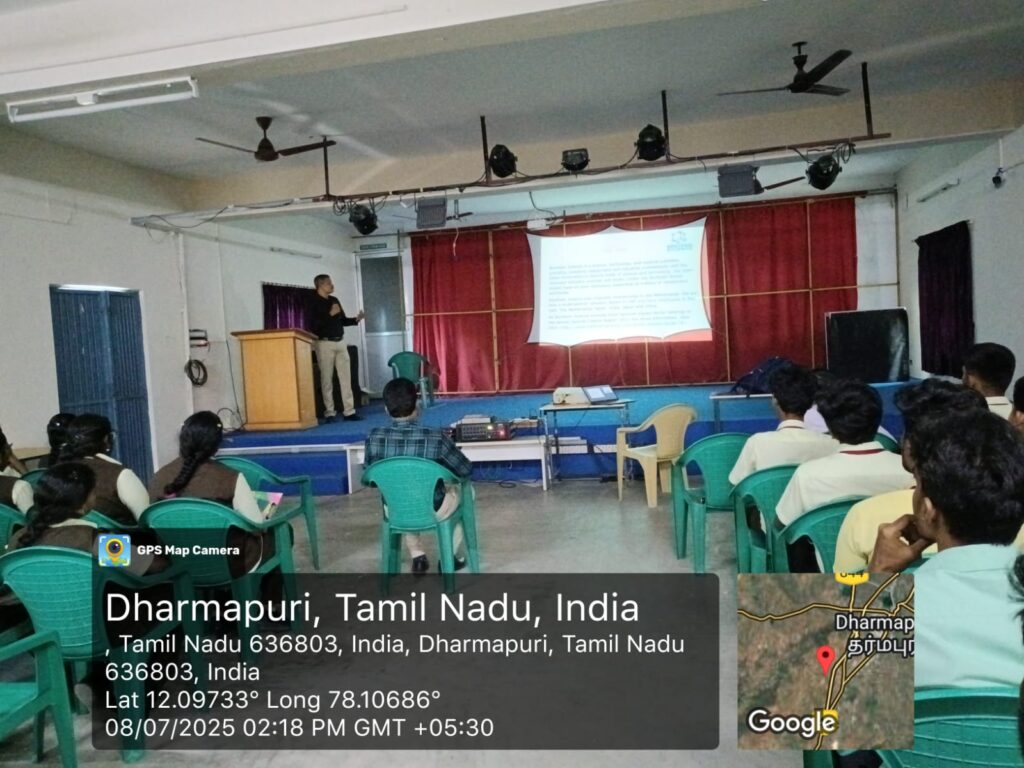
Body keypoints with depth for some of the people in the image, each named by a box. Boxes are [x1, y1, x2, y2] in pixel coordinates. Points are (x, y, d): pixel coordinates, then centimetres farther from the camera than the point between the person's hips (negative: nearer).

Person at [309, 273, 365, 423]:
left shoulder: (335, 300, 13)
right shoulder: (314, 303, -7)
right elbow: (313, 326, -18)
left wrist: (356, 319, 1)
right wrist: (330, 314, -18)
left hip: (340, 342, 6)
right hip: (325, 344, -6)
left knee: (346, 377, 2)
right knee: (327, 379, 0)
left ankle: (349, 411, 5)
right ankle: (329, 413, 7)